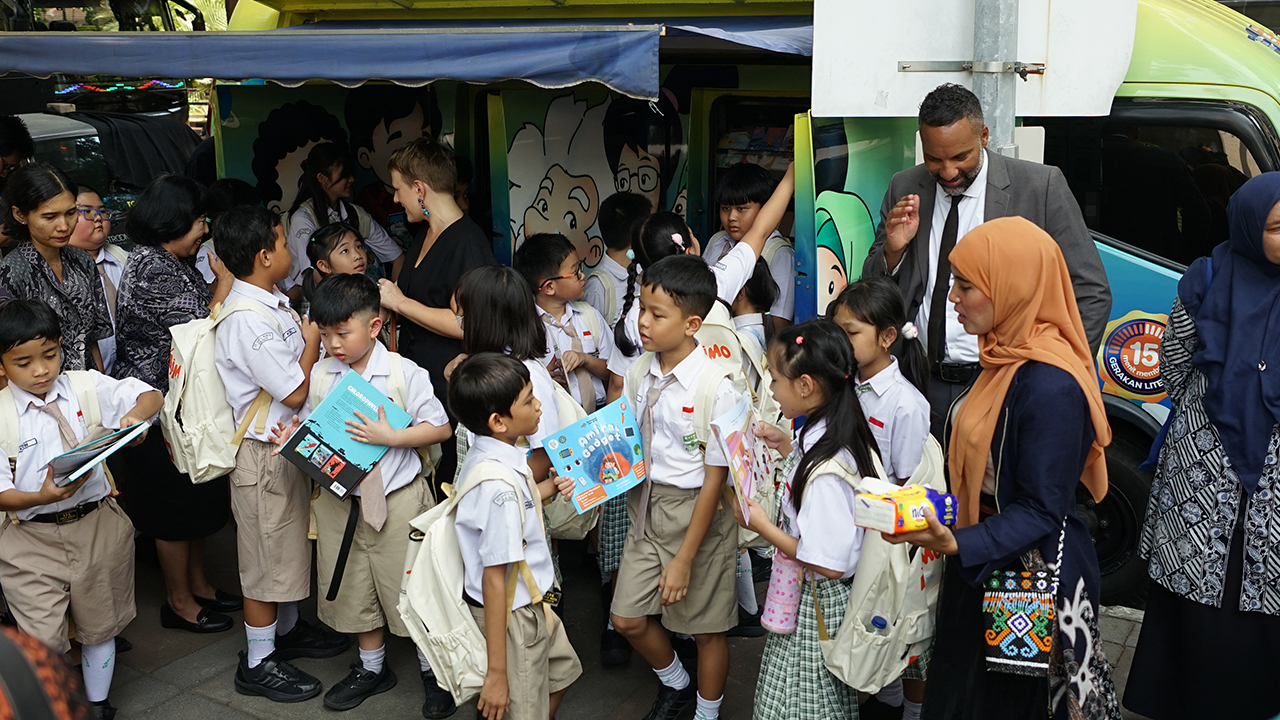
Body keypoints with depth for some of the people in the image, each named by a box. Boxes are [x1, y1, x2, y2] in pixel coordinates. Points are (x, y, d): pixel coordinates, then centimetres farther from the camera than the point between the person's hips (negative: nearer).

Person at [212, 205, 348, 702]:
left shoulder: (274, 302, 5)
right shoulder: (247, 320, -25)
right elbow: (295, 392, -23)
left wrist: (311, 337, 0)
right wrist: (313, 343, -10)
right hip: (265, 453, -9)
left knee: (288, 544, 23)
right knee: (267, 555, 3)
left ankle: (287, 629, 42)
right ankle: (258, 663, 18)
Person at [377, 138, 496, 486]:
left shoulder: (467, 241, -16)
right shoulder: (424, 233, 15)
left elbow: (466, 324, -24)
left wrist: (400, 302, -16)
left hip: (451, 390, -9)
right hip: (415, 379, 9)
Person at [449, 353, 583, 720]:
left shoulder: (485, 457, -4)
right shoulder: (500, 485, -32)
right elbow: (494, 579, -30)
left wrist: (552, 488, 22)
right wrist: (496, 672, -25)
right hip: (512, 617, -10)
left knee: (562, 671, 30)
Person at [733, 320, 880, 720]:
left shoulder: (826, 471, -34)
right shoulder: (838, 433, -5)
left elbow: (829, 564, -28)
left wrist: (764, 528, -21)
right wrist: (786, 447, 8)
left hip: (818, 602, -9)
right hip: (815, 596, 9)